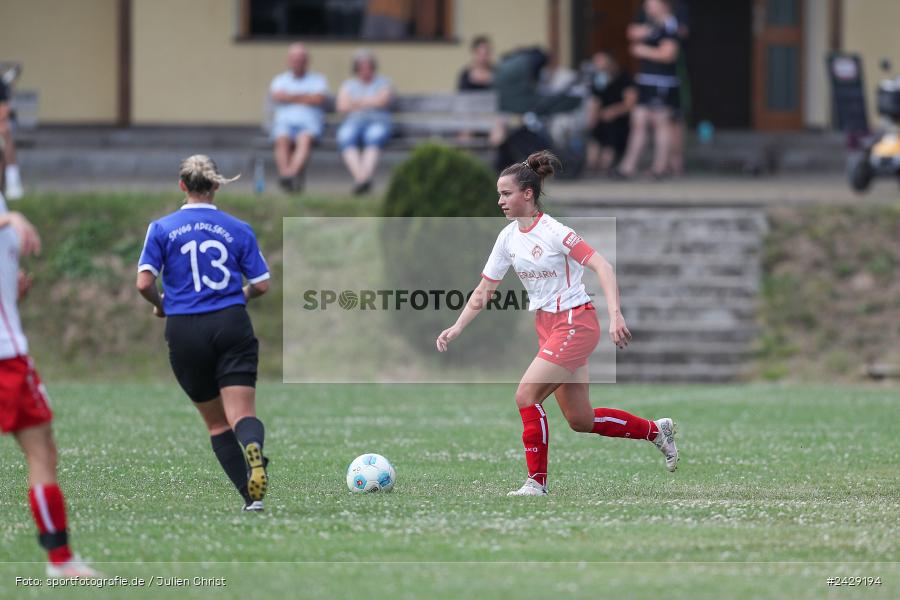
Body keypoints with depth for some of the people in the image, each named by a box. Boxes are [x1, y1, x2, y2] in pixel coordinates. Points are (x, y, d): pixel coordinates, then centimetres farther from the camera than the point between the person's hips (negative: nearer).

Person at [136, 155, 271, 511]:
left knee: (216, 421, 14)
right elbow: (261, 284, 6)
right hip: (232, 325, 0)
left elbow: (144, 283, -7)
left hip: (185, 333, 0)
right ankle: (254, 450, -44)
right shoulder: (239, 230, 4)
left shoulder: (162, 229, 0)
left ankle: (252, 496, 6)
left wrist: (160, 306, 14)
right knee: (242, 414, -8)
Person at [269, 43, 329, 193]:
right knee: (282, 140, -34)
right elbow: (277, 96, 0)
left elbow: (319, 99, -2)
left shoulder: (318, 80, 19)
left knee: (305, 139, -37)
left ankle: (292, 172, -60)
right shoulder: (280, 80, 22)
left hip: (309, 123, -1)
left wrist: (292, 97, 1)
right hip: (285, 122, 1)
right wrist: (305, 98, 0)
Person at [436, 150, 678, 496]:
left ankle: (537, 482, -6)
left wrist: (615, 316, -32)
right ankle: (657, 431, 30)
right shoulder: (508, 237, 5)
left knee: (526, 395, -17)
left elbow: (602, 267, -22)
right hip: (547, 327, 8)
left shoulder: (553, 232, -17)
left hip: (575, 323, -8)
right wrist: (456, 329, 2)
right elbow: (484, 290, 11)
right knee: (581, 421, 10)